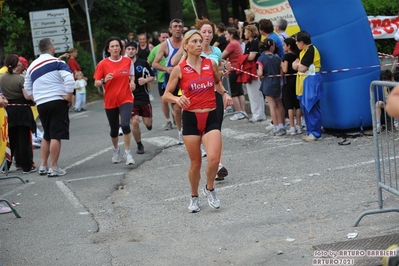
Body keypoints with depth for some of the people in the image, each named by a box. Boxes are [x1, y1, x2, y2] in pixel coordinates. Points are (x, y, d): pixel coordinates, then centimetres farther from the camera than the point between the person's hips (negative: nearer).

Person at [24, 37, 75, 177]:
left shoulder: (32, 66, 14)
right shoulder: (57, 62, -6)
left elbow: (27, 88, 20)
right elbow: (69, 78, -19)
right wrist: (69, 96, -10)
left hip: (41, 104, 6)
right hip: (57, 102, -6)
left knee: (47, 136, 18)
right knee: (56, 135, -4)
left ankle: (43, 166, 19)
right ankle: (53, 168, -5)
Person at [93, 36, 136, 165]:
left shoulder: (128, 61, 1)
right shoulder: (103, 64, -6)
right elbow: (96, 83, -2)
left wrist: (132, 82, -4)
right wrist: (104, 80, -23)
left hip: (125, 99, 0)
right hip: (110, 101, 0)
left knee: (125, 124, -22)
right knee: (114, 129, 12)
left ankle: (127, 153, -6)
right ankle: (116, 150, 41)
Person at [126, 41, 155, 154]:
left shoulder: (143, 63, 0)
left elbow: (152, 77, 8)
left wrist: (145, 80, -12)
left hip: (144, 97, 1)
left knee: (148, 123, 2)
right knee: (134, 122, -10)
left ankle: (148, 124, 42)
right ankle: (139, 145, 9)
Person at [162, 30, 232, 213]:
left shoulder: (211, 64, 3)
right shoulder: (179, 69, -5)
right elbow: (166, 94, 1)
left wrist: (224, 94, 4)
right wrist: (177, 99, -20)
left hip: (211, 117, 1)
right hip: (191, 118, -1)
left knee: (214, 159, -17)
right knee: (195, 163, 6)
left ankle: (210, 189, 11)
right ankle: (194, 197, 30)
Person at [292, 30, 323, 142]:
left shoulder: (310, 50, -16)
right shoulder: (304, 51, 15)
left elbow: (302, 68, -19)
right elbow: (295, 65, 14)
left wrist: (298, 64, 1)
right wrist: (298, 64, -8)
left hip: (312, 81, -10)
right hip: (305, 82, 10)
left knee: (312, 108, -7)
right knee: (305, 107, 12)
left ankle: (315, 133, -3)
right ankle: (310, 131, 18)